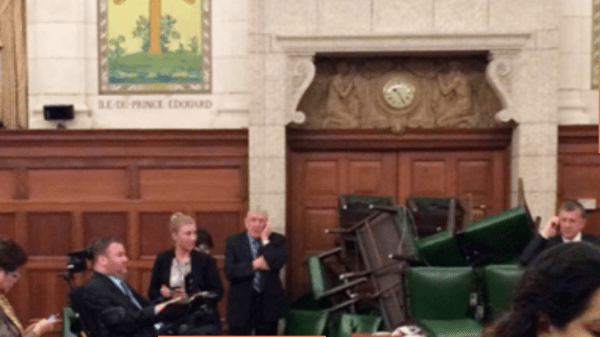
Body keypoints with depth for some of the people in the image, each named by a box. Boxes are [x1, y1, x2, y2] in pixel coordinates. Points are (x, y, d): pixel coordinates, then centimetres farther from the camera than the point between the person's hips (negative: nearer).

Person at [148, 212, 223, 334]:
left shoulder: (205, 260, 3)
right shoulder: (163, 260, 8)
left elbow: (218, 292, 0)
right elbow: (152, 293, 11)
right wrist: (162, 293, -12)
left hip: (203, 322, -1)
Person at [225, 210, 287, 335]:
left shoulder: (277, 240, 1)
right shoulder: (233, 242, 0)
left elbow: (278, 263, -17)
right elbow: (229, 271, -11)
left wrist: (265, 240, -13)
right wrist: (254, 265, -20)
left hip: (268, 302, 1)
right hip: (241, 303, -1)